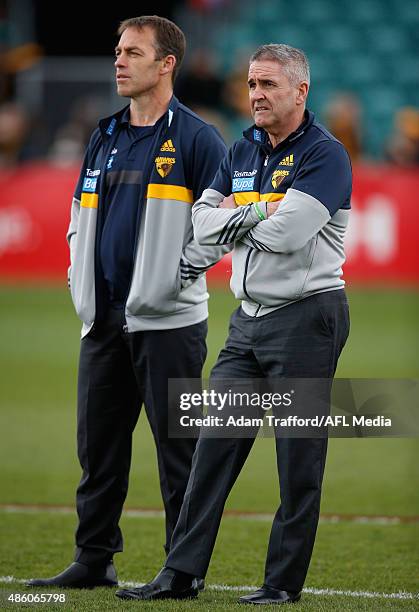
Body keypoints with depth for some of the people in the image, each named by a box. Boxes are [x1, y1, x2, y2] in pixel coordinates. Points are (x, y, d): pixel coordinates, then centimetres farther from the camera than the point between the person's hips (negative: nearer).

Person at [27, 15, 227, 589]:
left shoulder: (195, 138, -6)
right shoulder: (104, 138, 15)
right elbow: (81, 214, 26)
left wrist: (177, 274, -13)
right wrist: (80, 275, 14)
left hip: (167, 321, -7)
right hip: (102, 319, 7)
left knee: (177, 447, -2)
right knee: (98, 444, 10)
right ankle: (94, 559, 19)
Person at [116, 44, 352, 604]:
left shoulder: (325, 155, -9)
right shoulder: (244, 150, 14)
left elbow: (287, 231, -21)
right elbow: (203, 222, 7)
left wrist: (235, 216, -5)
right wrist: (261, 212, -8)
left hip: (306, 317, -7)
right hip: (250, 318, 7)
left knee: (299, 460, -2)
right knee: (215, 444, 4)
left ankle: (284, 583, 5)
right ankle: (181, 574, 5)